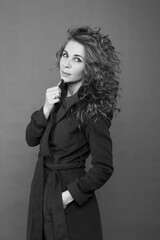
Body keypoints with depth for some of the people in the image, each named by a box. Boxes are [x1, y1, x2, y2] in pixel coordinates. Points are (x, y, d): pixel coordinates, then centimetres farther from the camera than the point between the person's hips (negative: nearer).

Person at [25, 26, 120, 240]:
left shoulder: (92, 110, -20)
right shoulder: (59, 96, 1)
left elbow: (103, 169, -18)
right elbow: (31, 139, 2)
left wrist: (68, 195, -17)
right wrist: (46, 109, -12)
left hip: (71, 202, -7)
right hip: (42, 186, 7)